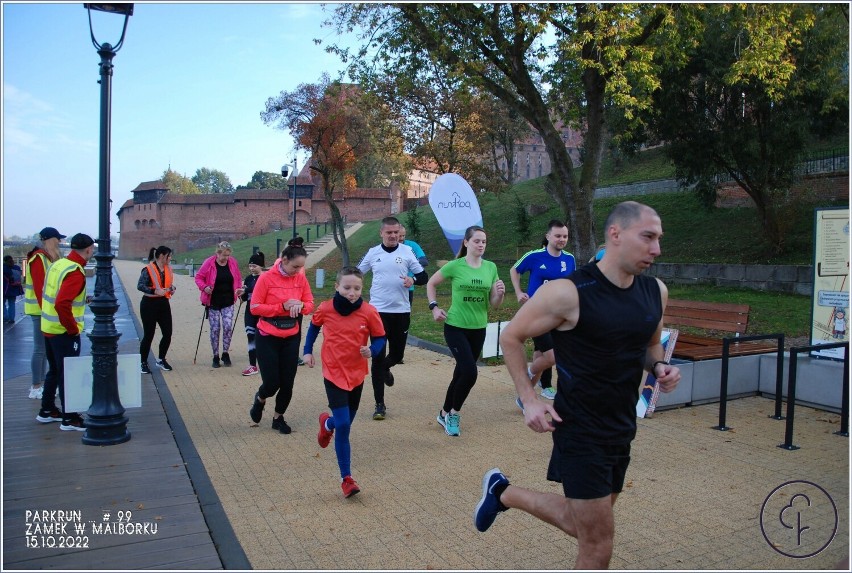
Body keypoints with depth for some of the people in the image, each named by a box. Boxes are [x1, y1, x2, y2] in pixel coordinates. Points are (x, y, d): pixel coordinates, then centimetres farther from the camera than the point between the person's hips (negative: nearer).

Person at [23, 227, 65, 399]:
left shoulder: (48, 258, 14)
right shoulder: (38, 258, -15)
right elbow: (39, 287, -20)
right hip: (40, 309, -9)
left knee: (45, 347, 14)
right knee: (40, 348, -4)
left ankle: (40, 384, 22)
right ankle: (36, 388, 2)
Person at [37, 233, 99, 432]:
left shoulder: (57, 264, 7)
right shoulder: (75, 273, -21)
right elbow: (62, 304, -30)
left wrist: (83, 299, 16)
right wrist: (73, 329, -19)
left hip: (49, 328, 9)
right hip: (64, 332, -9)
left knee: (54, 371, 21)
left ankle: (47, 411, 32)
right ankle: (69, 419, 7)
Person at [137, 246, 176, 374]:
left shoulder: (168, 269, 9)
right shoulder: (148, 269, -12)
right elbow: (140, 286, -20)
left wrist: (172, 288, 1)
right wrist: (155, 291, -30)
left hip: (163, 303, 6)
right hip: (149, 304, -6)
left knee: (167, 333, 5)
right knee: (148, 334, 1)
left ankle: (161, 360, 23)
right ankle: (143, 363, 15)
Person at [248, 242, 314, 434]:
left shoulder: (301, 279, -2)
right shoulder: (266, 278, -13)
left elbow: (310, 304, 5)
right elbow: (254, 308, -12)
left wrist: (301, 306, -19)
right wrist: (282, 306, -21)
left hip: (291, 338, 4)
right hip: (267, 338, -3)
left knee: (287, 382, 4)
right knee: (272, 382, -4)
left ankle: (278, 417, 28)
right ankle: (260, 399, 32)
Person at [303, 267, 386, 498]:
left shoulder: (369, 312, -13)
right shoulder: (325, 309, -10)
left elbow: (380, 337, -3)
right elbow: (314, 326, 11)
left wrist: (372, 350, -22)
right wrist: (307, 351, 9)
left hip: (356, 374, 2)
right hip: (333, 374, -2)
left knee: (347, 421, 16)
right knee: (343, 425, -10)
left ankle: (327, 423, 54)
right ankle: (346, 479, 2)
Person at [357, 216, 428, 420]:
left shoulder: (407, 252, 0)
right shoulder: (373, 253, 3)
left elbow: (424, 276, 1)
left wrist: (413, 280, -19)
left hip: (401, 311, 0)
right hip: (378, 311, 0)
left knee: (397, 354, 8)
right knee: (377, 357, -1)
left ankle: (385, 368, 46)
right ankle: (380, 405, 7)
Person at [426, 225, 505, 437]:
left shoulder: (491, 267, 0)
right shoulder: (455, 266, -10)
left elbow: (494, 304, 3)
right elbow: (431, 284, 5)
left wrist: (500, 294, -18)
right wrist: (434, 307, -5)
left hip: (478, 329, 4)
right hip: (455, 327, -4)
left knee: (461, 373, 13)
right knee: (470, 373, -14)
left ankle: (445, 414, 33)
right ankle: (453, 413, 10)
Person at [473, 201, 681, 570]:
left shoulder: (656, 292, 0)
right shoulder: (569, 293, -20)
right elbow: (511, 337, -10)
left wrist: (659, 367, -4)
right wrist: (529, 400, -16)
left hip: (622, 429, 7)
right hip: (581, 431, -7)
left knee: (583, 525, 22)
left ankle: (503, 493, 43)